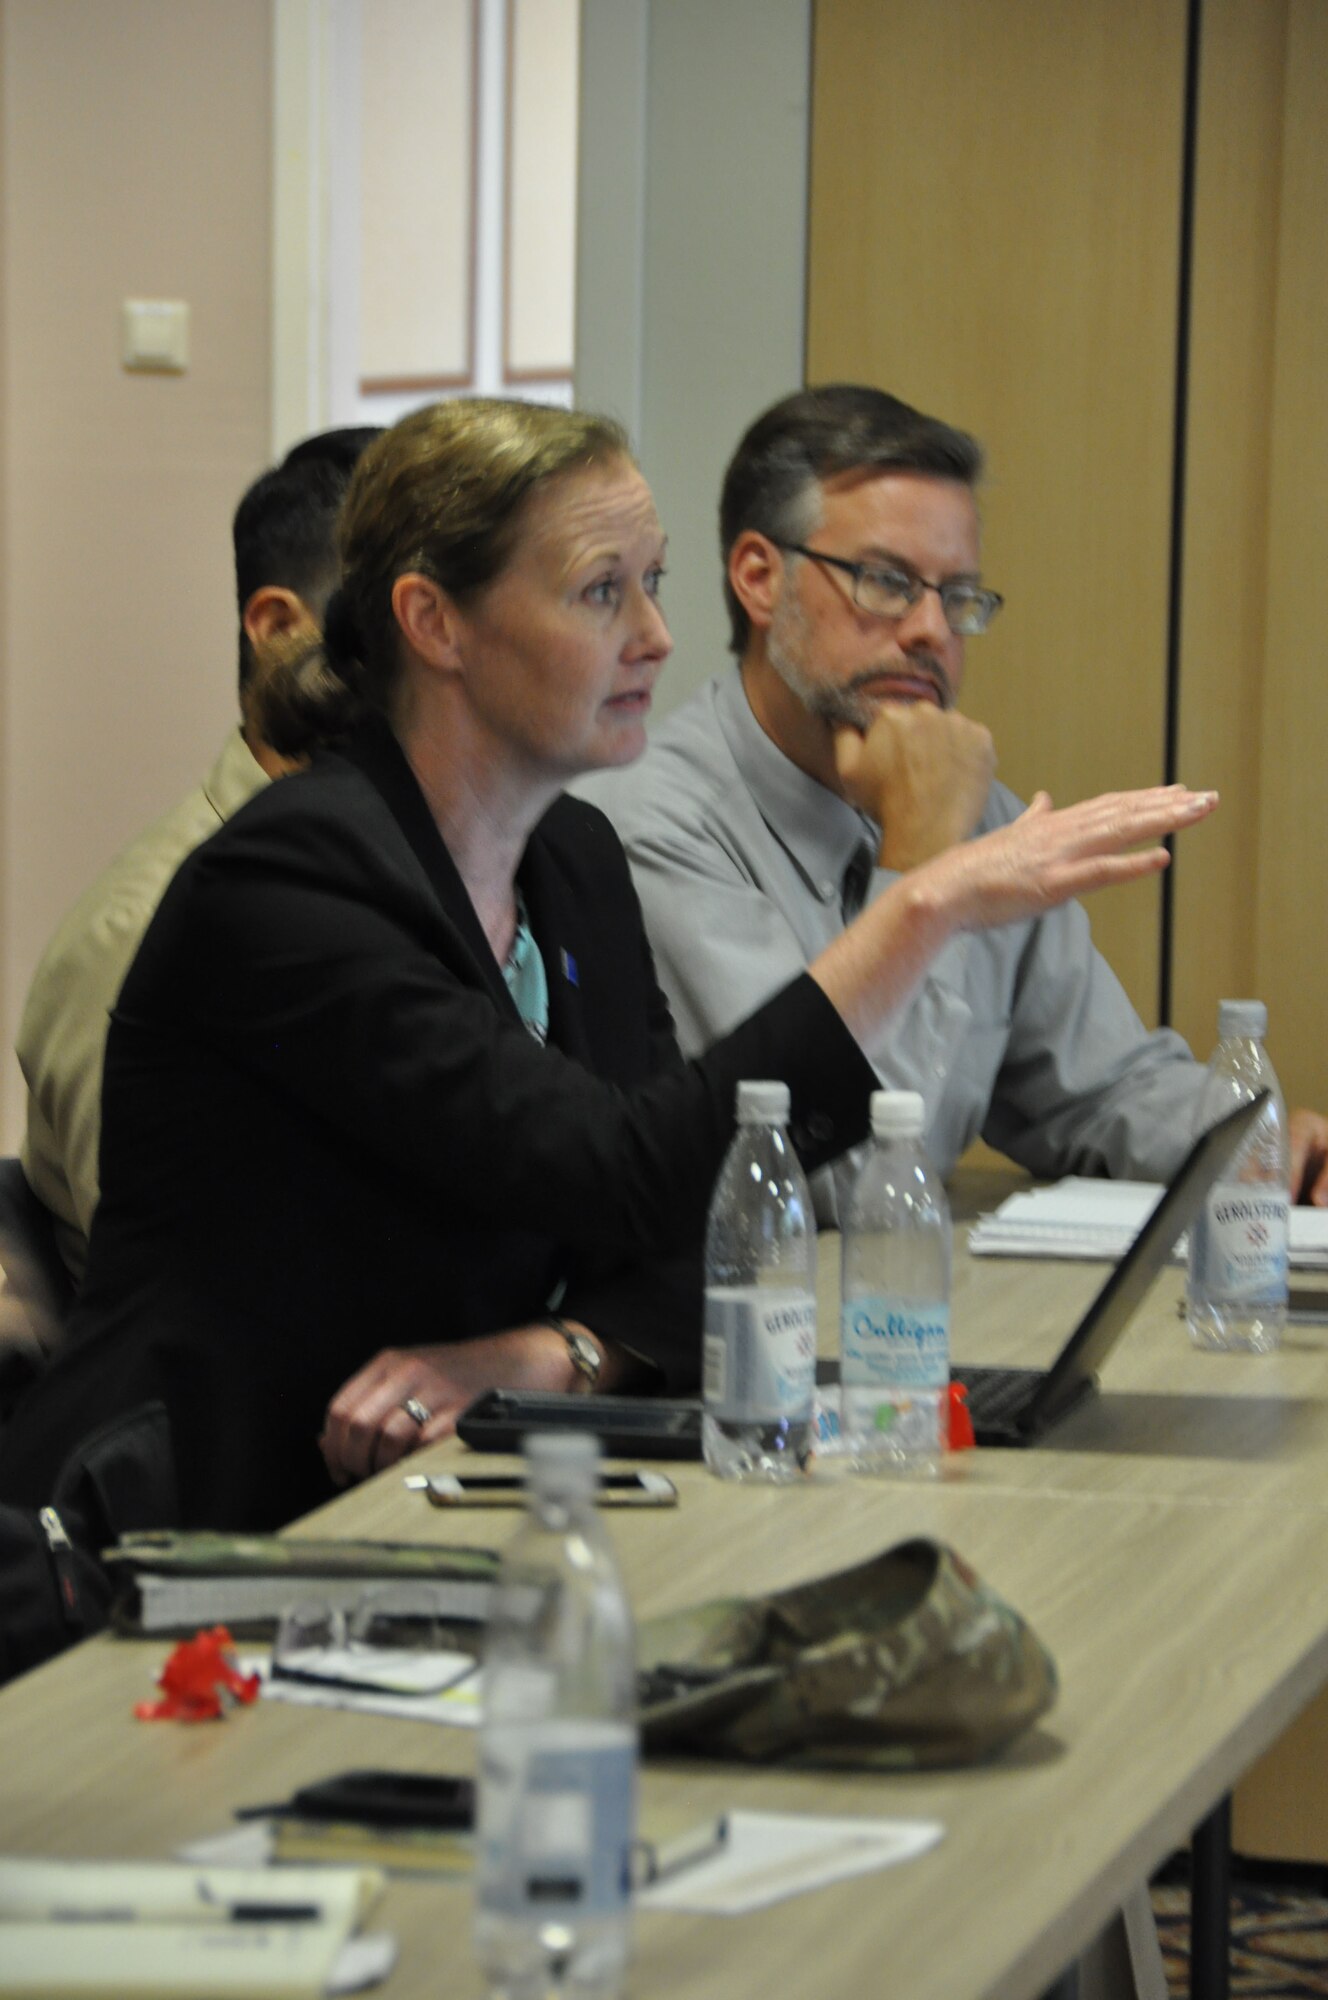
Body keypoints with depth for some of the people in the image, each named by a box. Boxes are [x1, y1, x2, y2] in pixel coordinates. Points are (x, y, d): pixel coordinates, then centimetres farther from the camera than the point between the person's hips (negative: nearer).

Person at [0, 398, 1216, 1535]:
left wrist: (556, 1354, -14)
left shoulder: (576, 863, 10)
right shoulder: (279, 888, -17)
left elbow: (683, 1245, 9)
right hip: (200, 1554, -8)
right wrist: (932, 908, -23)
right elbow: (627, 1178, -24)